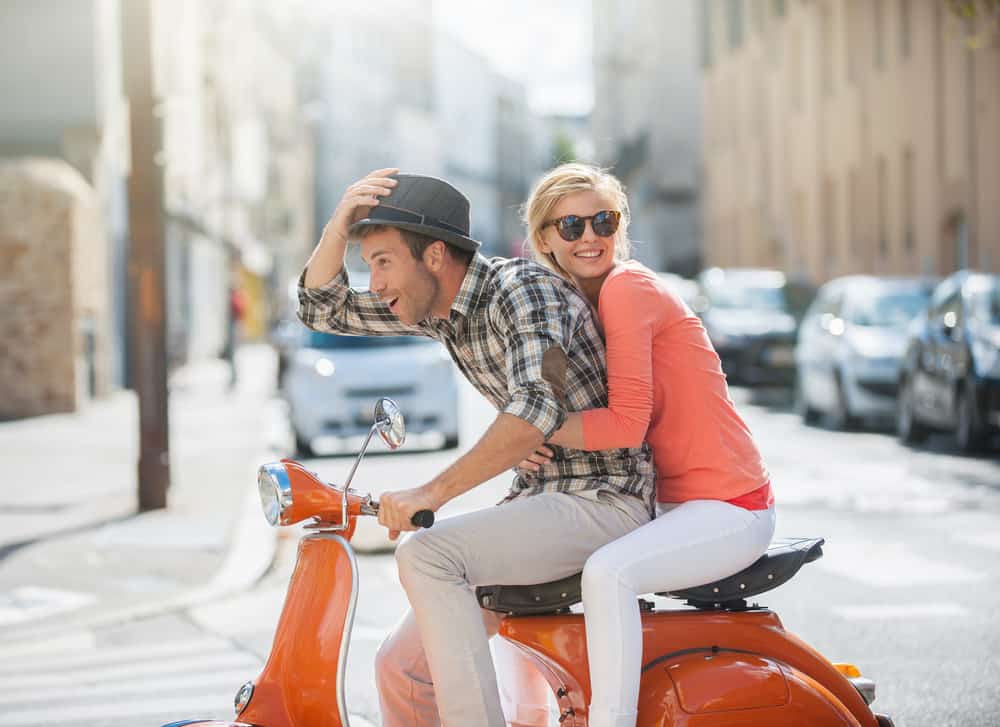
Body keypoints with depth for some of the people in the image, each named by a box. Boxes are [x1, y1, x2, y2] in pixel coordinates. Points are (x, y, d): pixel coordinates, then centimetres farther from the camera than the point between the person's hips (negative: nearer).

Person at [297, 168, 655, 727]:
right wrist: (341, 224, -1)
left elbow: (536, 410, -30)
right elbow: (324, 309, 17)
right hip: (540, 496, 9)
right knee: (402, 668, 2)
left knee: (427, 554, -29)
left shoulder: (522, 288, -16)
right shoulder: (440, 305, 10)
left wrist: (434, 492, -31)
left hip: (601, 502, -9)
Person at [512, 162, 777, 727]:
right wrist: (533, 450, -9)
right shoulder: (580, 304, 12)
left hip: (731, 509, -10)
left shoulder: (626, 286, -15)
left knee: (608, 572, -34)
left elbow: (627, 424, -22)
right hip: (672, 503, 10)